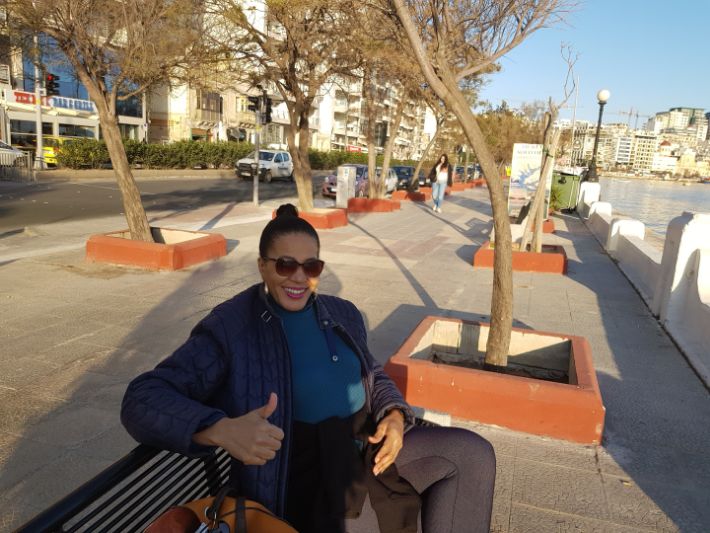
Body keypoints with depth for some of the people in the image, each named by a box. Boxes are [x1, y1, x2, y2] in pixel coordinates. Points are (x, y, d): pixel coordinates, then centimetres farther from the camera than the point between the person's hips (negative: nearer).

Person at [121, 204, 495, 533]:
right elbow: (143, 398, -17)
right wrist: (221, 429, -36)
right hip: (303, 468, -6)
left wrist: (395, 416, -3)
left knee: (473, 454, 2)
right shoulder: (229, 328, -12)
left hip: (365, 443, 6)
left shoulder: (342, 314, 7)